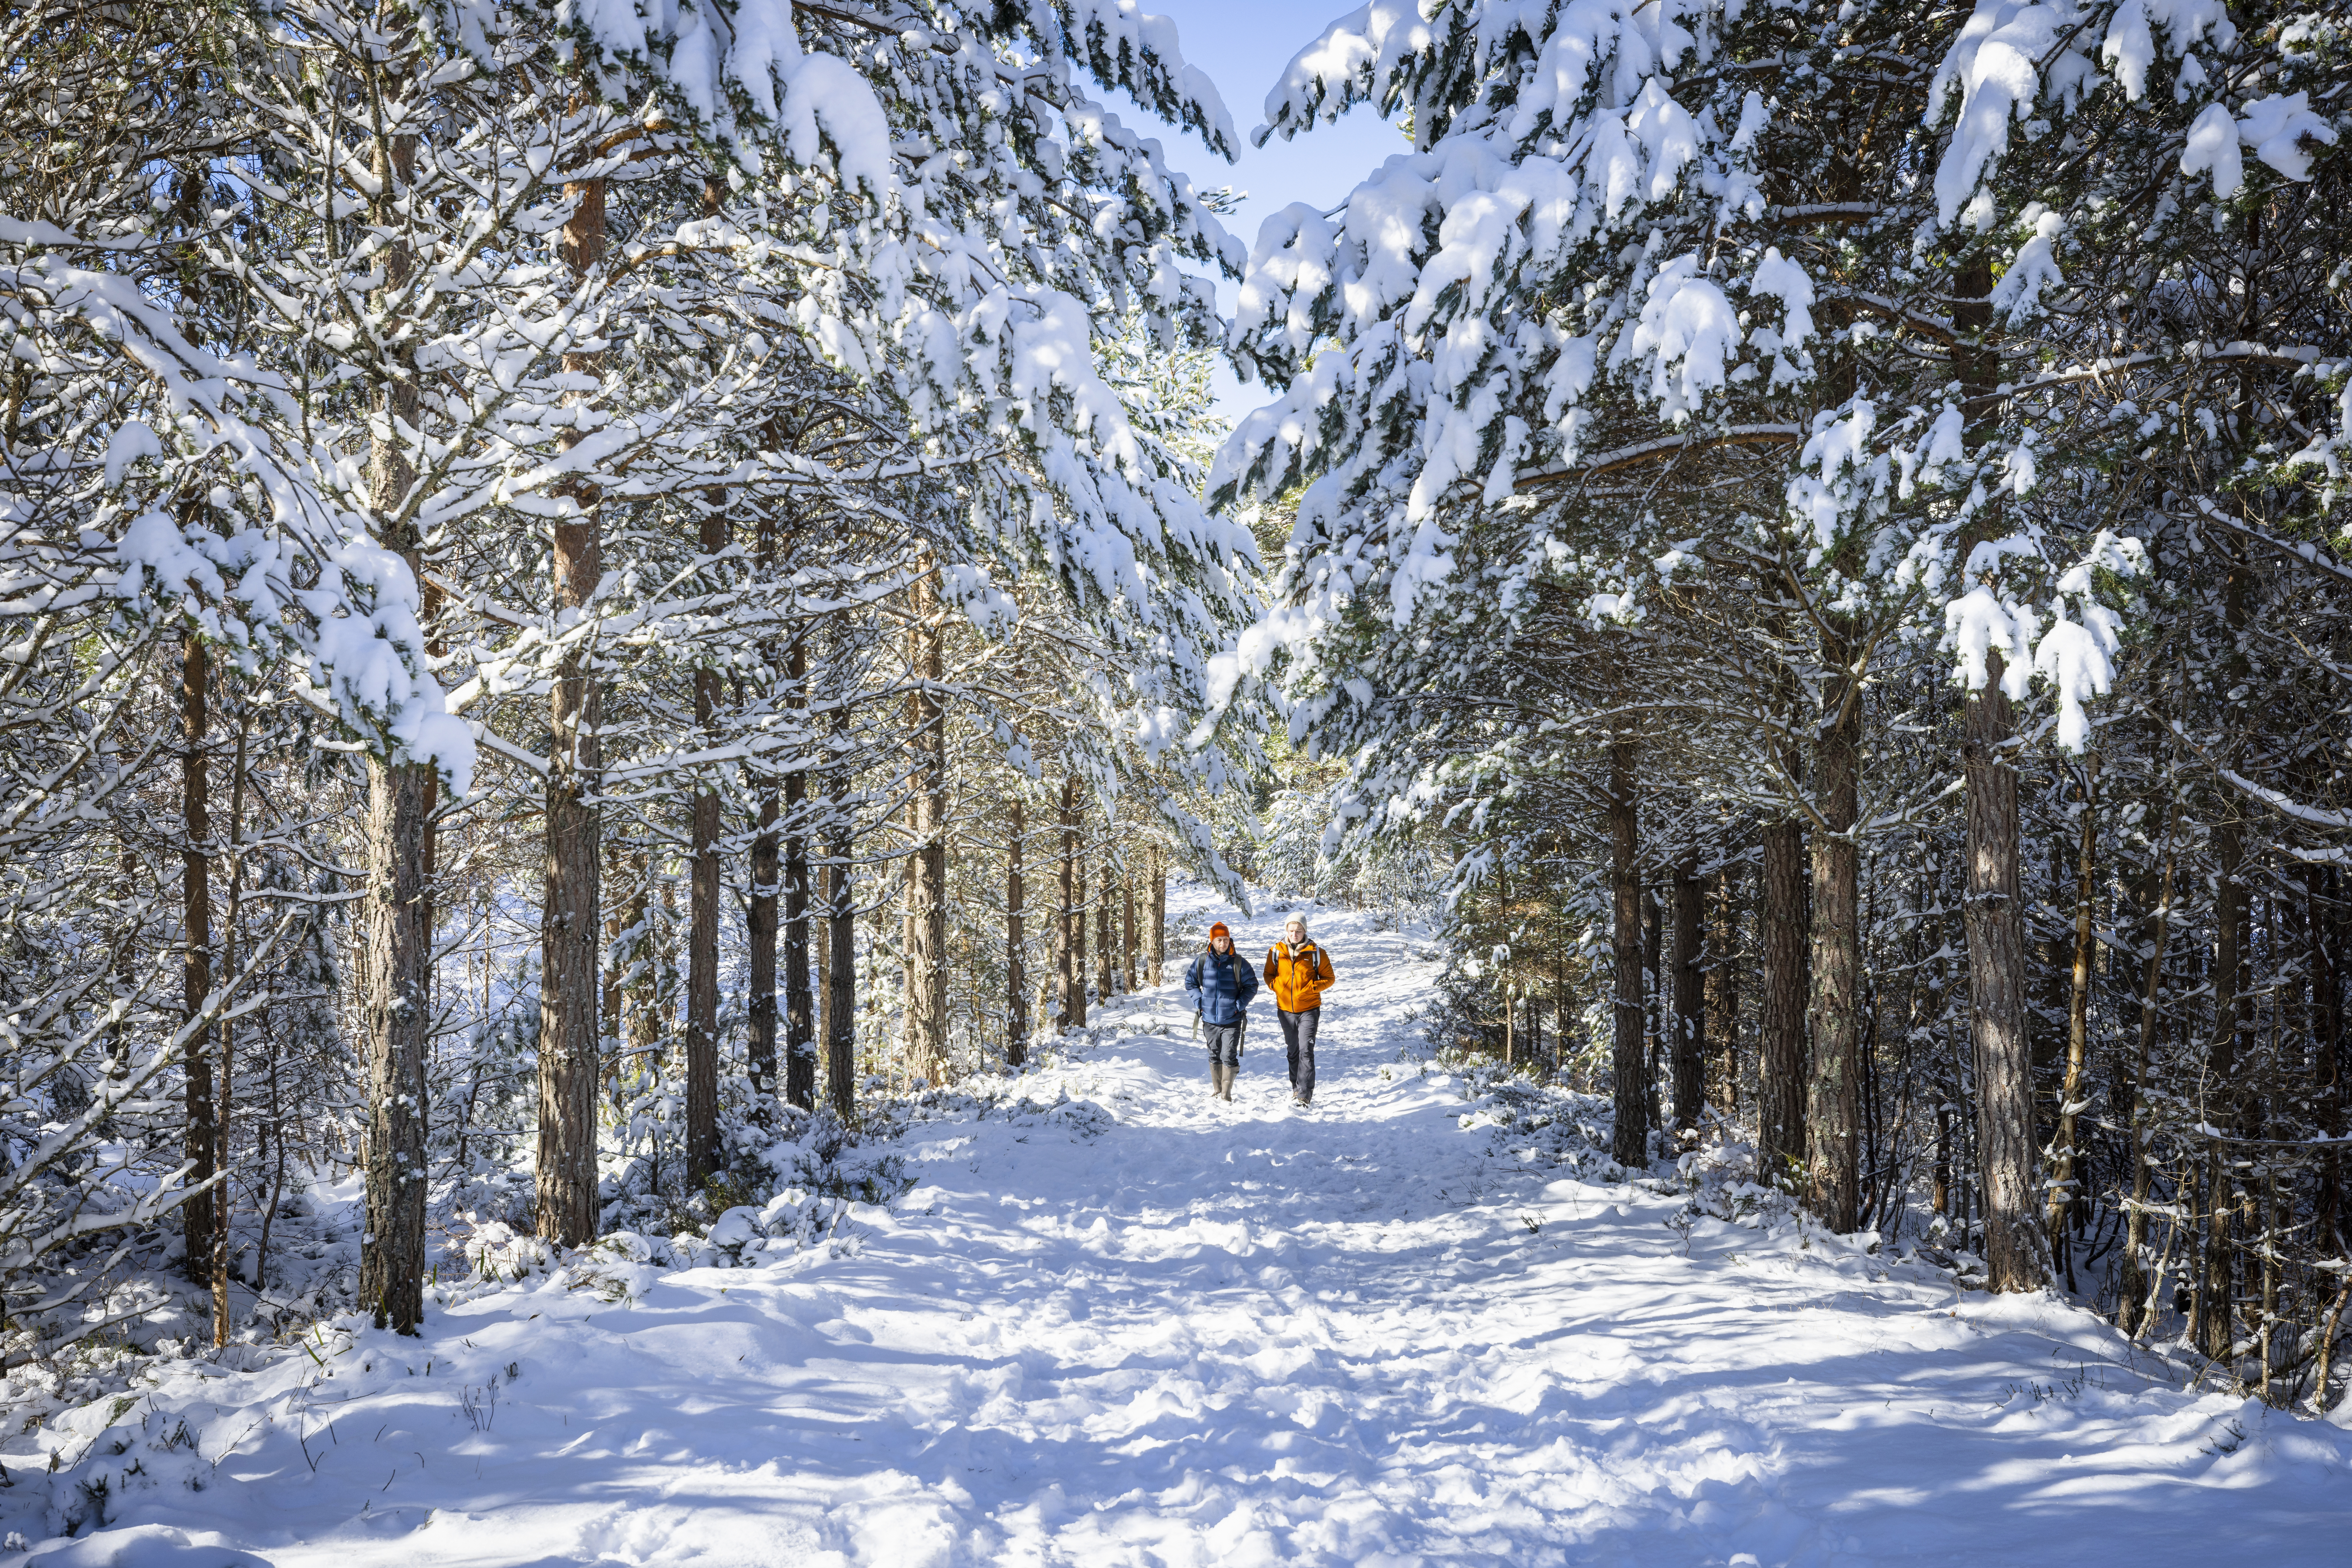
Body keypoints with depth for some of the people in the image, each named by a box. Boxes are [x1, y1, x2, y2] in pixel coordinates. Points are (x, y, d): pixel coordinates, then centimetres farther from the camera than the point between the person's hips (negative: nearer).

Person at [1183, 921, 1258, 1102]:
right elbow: (1190, 983, 13)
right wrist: (1199, 1002, 1)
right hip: (1210, 1019, 3)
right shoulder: (1202, 961, 1)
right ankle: (1216, 1092, 25)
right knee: (1214, 1057, 13)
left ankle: (1227, 1094, 3)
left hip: (1232, 1020, -3)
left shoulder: (1238, 962, -5)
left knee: (1229, 1057, -7)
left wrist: (1239, 1005, -7)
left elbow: (1252, 986, 3)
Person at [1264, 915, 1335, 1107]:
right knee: (1293, 1051, 15)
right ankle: (1296, 1088, 28)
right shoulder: (1276, 952, 2)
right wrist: (1277, 985, -8)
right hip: (1286, 1009, 3)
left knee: (1306, 1051, -12)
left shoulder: (1316, 953, -4)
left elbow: (1329, 978, 1)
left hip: (1309, 1009, -3)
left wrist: (1311, 987, -15)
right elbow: (1269, 974, 13)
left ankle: (1305, 1094, -14)